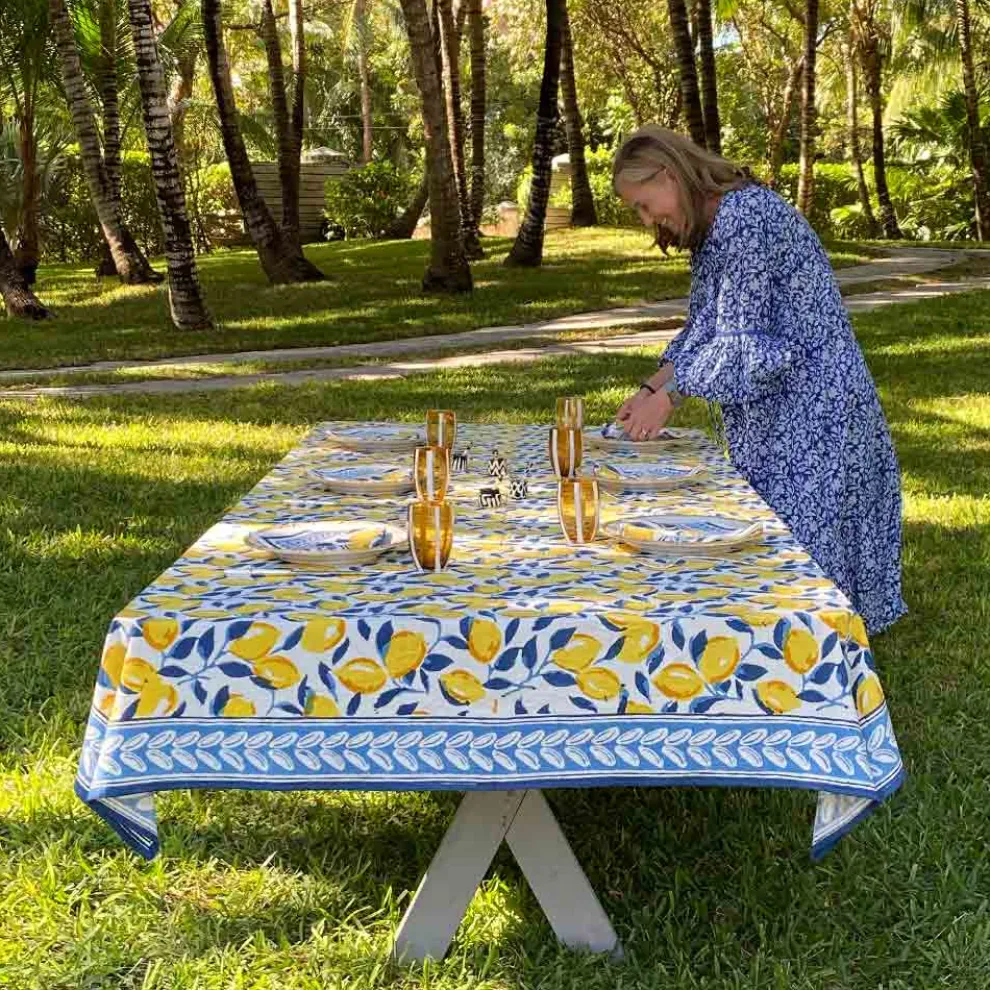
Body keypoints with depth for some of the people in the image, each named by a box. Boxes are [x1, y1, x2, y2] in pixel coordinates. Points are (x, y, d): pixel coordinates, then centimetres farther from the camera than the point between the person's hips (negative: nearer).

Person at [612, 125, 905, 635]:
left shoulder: (746, 216, -20)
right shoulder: (711, 227, 11)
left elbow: (740, 342, -22)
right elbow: (702, 330, 14)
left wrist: (668, 397, -14)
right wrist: (650, 388, 3)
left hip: (813, 409, -10)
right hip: (770, 412, 10)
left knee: (805, 537, -4)